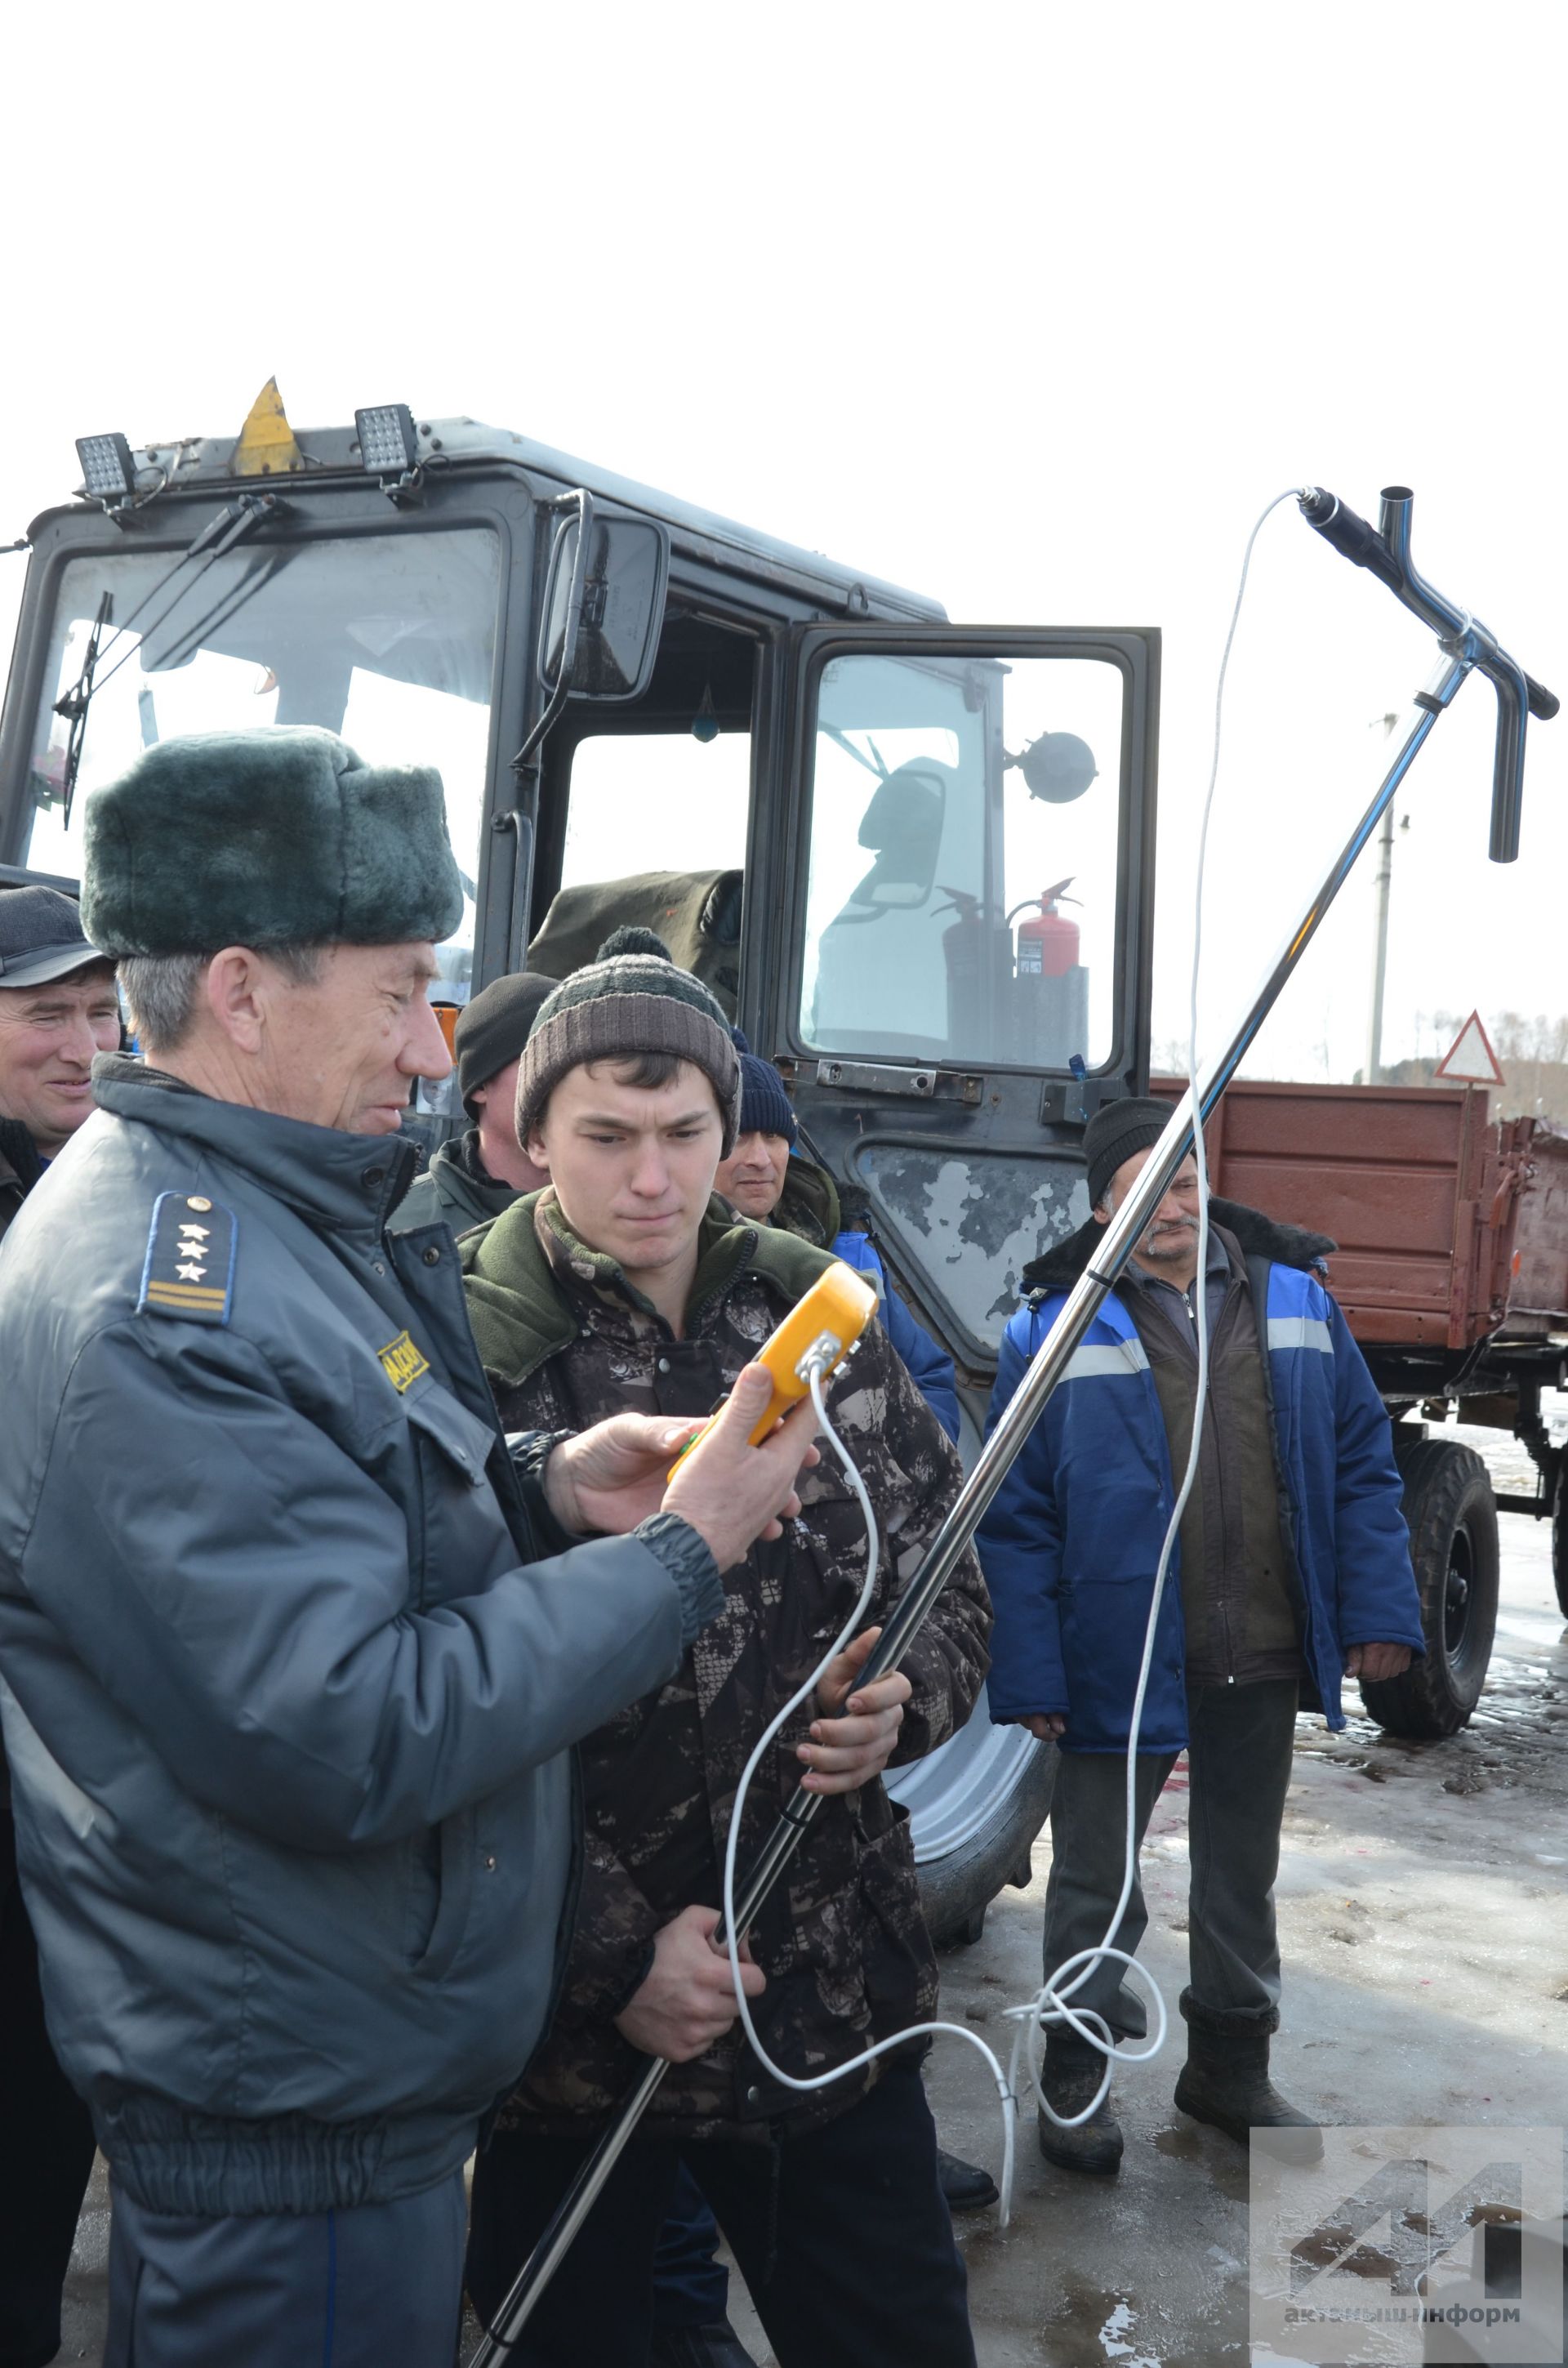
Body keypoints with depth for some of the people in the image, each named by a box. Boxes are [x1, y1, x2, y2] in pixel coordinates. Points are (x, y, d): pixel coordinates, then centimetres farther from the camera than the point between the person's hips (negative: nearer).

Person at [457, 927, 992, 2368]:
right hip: (563, 2019, -3)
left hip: (837, 2004, 4)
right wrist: (611, 1952, -14)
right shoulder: (461, 1347, -12)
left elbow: (954, 1591, 11)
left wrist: (902, 1704, -11)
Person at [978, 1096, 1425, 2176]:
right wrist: (1029, 1675, -11)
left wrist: (1380, 1611, 0)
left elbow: (1364, 1466, 7)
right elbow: (1016, 1519, -8)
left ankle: (1230, 2066, 39)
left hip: (1263, 1661, 4)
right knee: (1095, 1882, 10)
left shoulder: (1296, 1302, 1)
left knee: (1242, 1881, 20)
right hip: (1121, 1663, -3)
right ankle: (1076, 2076, 29)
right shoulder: (1055, 1330, -8)